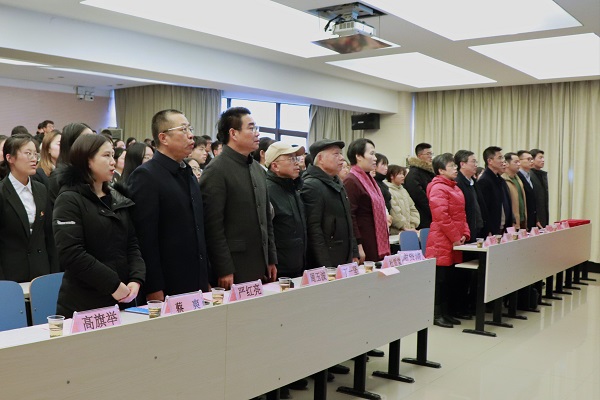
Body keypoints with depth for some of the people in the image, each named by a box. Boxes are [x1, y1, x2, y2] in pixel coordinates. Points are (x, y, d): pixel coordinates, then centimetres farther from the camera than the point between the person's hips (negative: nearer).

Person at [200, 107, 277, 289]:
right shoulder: (216, 170, -11)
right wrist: (224, 271, -16)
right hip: (234, 270, -7)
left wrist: (272, 259, 14)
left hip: (261, 267, 7)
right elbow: (213, 225, -15)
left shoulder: (258, 168, 13)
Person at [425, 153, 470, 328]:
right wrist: (455, 238, -16)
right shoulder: (438, 188, -13)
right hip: (442, 241, -9)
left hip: (454, 241, 9)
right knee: (440, 278, -2)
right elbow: (442, 216, -19)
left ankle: (445, 312, 21)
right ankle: (436, 314, 6)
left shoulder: (454, 187, 17)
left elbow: (461, 214, 19)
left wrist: (464, 234, 7)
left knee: (448, 279, 13)